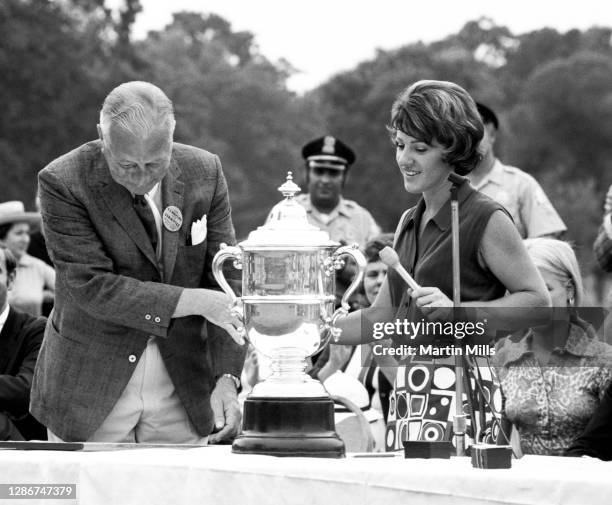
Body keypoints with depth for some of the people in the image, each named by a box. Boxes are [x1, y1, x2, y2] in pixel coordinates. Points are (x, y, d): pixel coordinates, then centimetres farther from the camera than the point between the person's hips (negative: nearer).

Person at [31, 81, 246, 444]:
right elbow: (92, 288, -20)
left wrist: (227, 379, -14)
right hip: (90, 384, -3)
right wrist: (196, 301, -26)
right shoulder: (63, 182, -14)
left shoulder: (204, 172, -3)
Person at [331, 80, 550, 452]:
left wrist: (456, 309, -16)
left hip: (466, 390, -6)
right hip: (409, 391, 6)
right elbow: (381, 317, 22)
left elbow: (538, 301, -7)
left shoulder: (486, 220, -4)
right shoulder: (410, 222, 18)